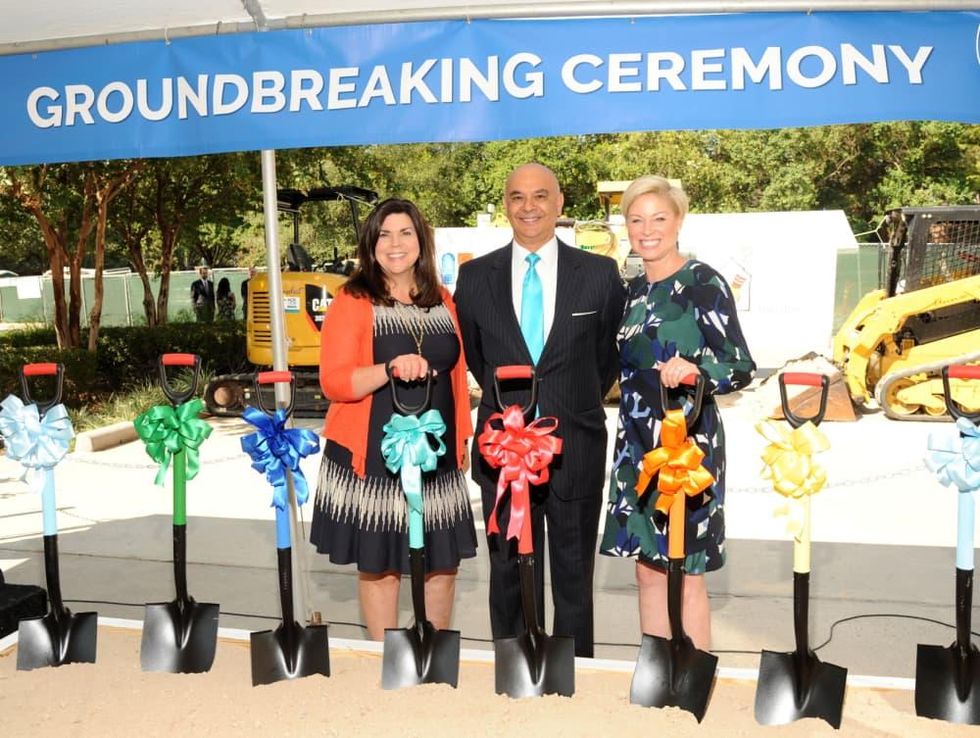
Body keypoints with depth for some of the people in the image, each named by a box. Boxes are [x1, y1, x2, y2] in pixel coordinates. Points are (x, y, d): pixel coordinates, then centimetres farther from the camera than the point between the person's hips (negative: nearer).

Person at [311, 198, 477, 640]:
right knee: (378, 562, 5)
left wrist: (462, 438, 15)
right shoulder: (352, 302, -4)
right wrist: (390, 369, -26)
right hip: (371, 458, -4)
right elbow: (333, 381, -12)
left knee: (443, 560, 11)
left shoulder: (442, 302, 11)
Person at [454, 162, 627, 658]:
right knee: (509, 572, 13)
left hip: (576, 447, -1)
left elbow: (610, 355, 10)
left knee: (574, 575, 12)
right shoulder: (475, 276, 2)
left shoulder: (600, 274, -2)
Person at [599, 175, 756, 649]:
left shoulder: (703, 282, -9)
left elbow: (741, 367, -14)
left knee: (685, 573, 1)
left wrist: (693, 369, -32)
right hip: (637, 444, 7)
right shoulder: (634, 289, 12)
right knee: (649, 570, 12)